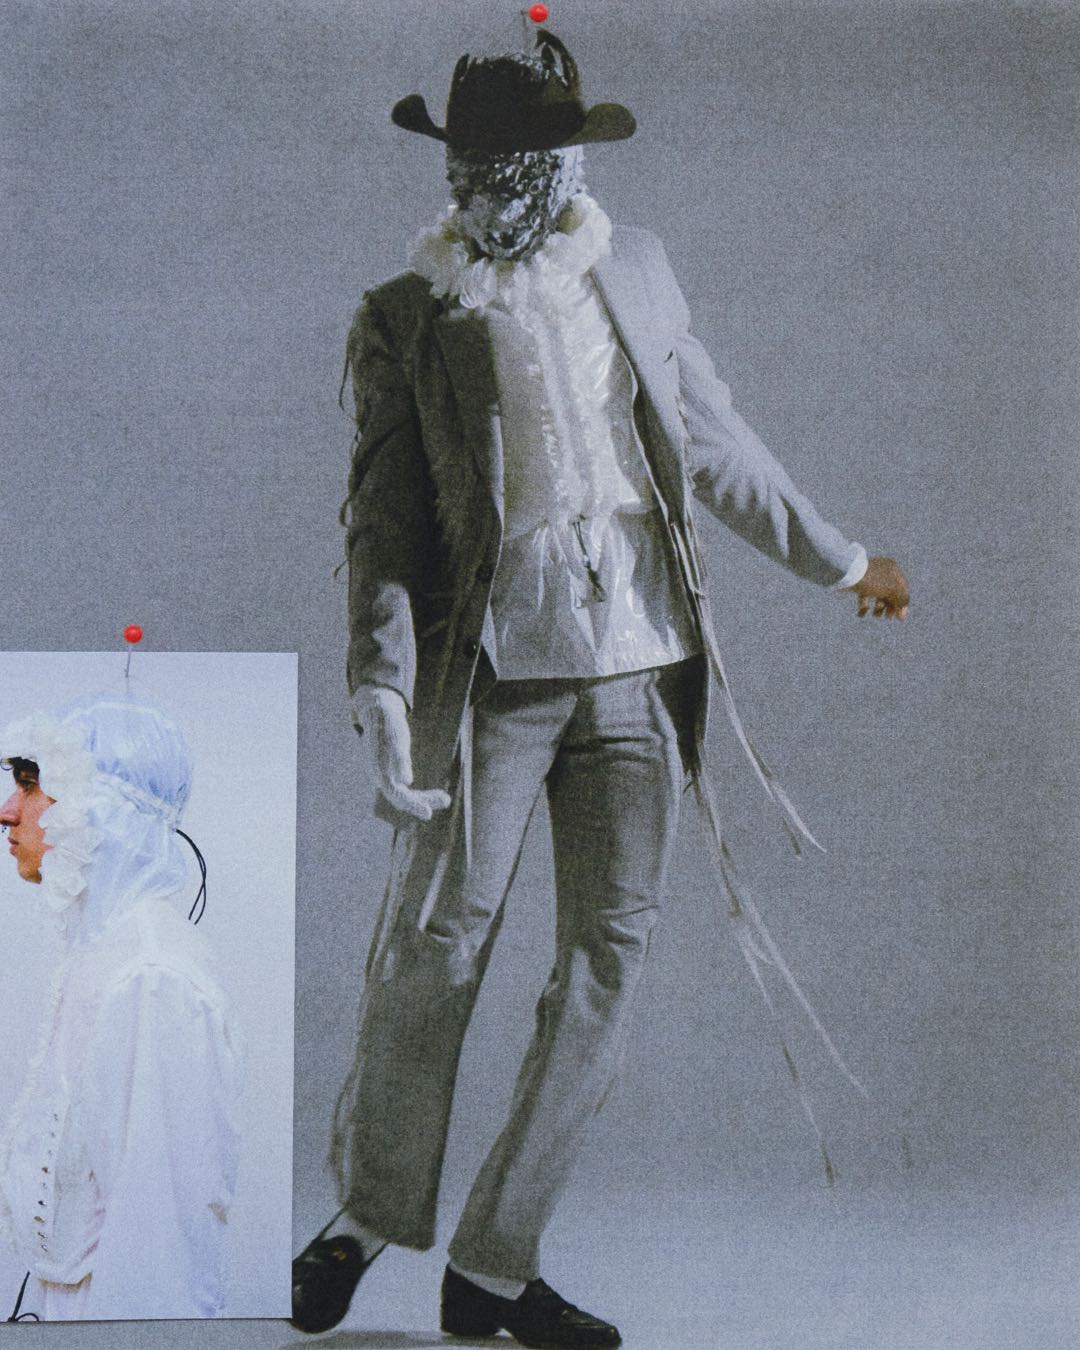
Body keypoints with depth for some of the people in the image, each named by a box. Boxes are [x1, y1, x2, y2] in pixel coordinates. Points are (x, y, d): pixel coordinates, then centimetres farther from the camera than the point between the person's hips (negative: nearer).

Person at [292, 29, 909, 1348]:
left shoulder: (633, 268, 13)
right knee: (434, 945, -3)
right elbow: (383, 518, -1)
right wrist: (382, 690, -13)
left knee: (608, 960, 1)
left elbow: (712, 436, 23)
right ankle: (368, 1213, 22)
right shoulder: (401, 319, 3)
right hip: (493, 664, -3)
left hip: (638, 663, 4)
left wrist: (836, 558, 29)